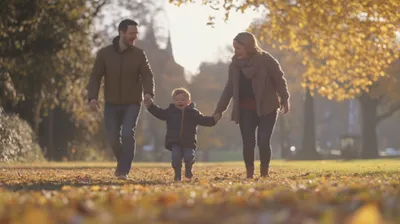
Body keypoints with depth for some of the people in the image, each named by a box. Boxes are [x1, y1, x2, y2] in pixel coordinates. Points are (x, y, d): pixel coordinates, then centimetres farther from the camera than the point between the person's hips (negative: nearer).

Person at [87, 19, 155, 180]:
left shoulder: (139, 54, -6)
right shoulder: (104, 54, -6)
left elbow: (147, 76, -13)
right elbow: (95, 77, -7)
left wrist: (148, 93, -34)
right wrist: (93, 97, -23)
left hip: (132, 104, -1)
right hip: (111, 104, 1)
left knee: (128, 134, -18)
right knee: (113, 138, 3)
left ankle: (123, 171, -12)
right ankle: (123, 163, 31)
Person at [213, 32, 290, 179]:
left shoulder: (266, 60, -9)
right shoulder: (235, 64, 4)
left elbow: (280, 79, -4)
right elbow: (229, 88, 9)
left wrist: (284, 99, -9)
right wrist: (219, 110, 7)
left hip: (266, 108, -4)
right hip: (246, 109, 4)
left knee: (263, 141, -9)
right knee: (248, 142, -1)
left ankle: (264, 174, 5)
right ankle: (249, 174, 8)